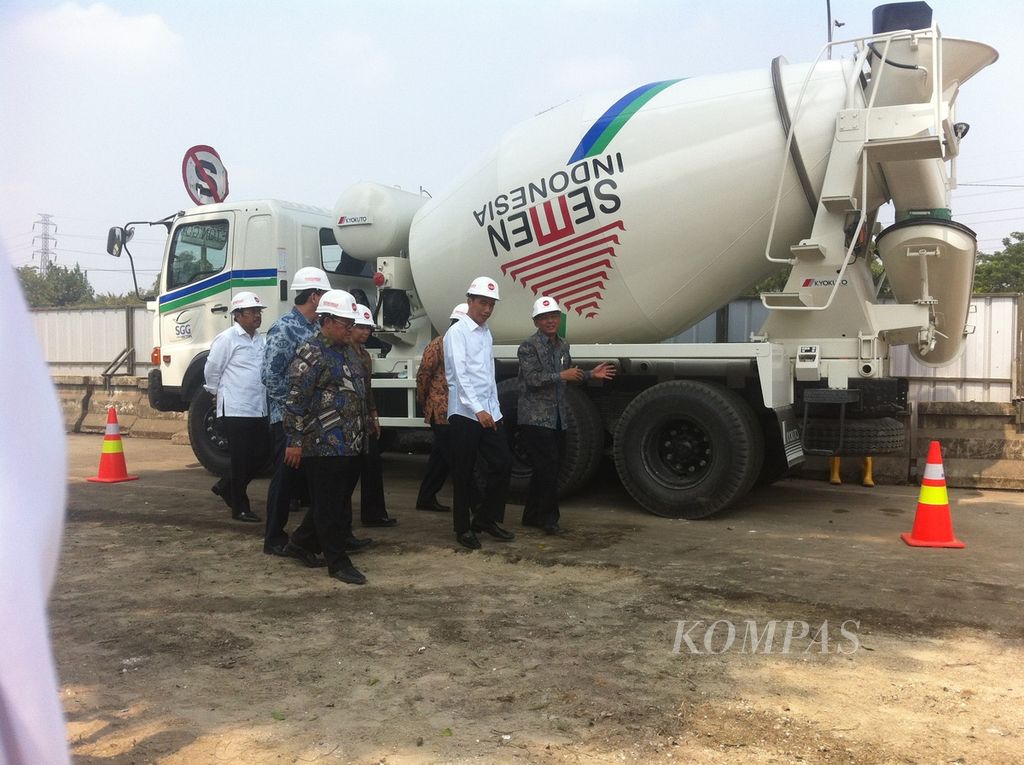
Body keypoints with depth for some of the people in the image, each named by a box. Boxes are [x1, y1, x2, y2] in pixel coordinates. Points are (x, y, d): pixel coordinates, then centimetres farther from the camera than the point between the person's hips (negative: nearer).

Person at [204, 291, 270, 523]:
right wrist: (220, 393, 7)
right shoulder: (227, 339, -9)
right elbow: (211, 370, -4)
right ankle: (240, 508, 12)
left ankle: (225, 486, 30)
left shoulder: (260, 340, 12)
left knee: (261, 454, 10)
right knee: (241, 460, 0)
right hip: (236, 410, -7)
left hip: (258, 409, 7)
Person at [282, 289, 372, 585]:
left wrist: (360, 434, 25)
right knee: (329, 505, 0)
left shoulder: (346, 351, 16)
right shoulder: (311, 354, -13)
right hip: (324, 446, -10)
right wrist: (295, 441, -18)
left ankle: (301, 543, 32)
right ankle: (337, 561, 9)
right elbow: (296, 400, -17)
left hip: (350, 446, 10)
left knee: (339, 500, 17)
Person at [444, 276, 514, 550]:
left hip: (490, 412, 7)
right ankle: (463, 528, 14)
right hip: (465, 413, -7)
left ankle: (486, 519, 20)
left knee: (502, 464, 5)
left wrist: (494, 407, 12)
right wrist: (478, 410, -28)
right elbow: (460, 374, -19)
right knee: (463, 473, 2)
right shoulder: (457, 332, -8)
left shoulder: (486, 333, 15)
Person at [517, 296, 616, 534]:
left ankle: (532, 515, 24)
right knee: (548, 467, -8)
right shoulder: (528, 346, -9)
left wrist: (591, 374, 16)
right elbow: (533, 379, -18)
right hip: (536, 417, -8)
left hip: (558, 418, 8)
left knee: (545, 470, 13)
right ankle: (548, 518, 2)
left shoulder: (563, 346, 14)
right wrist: (562, 375, -22)